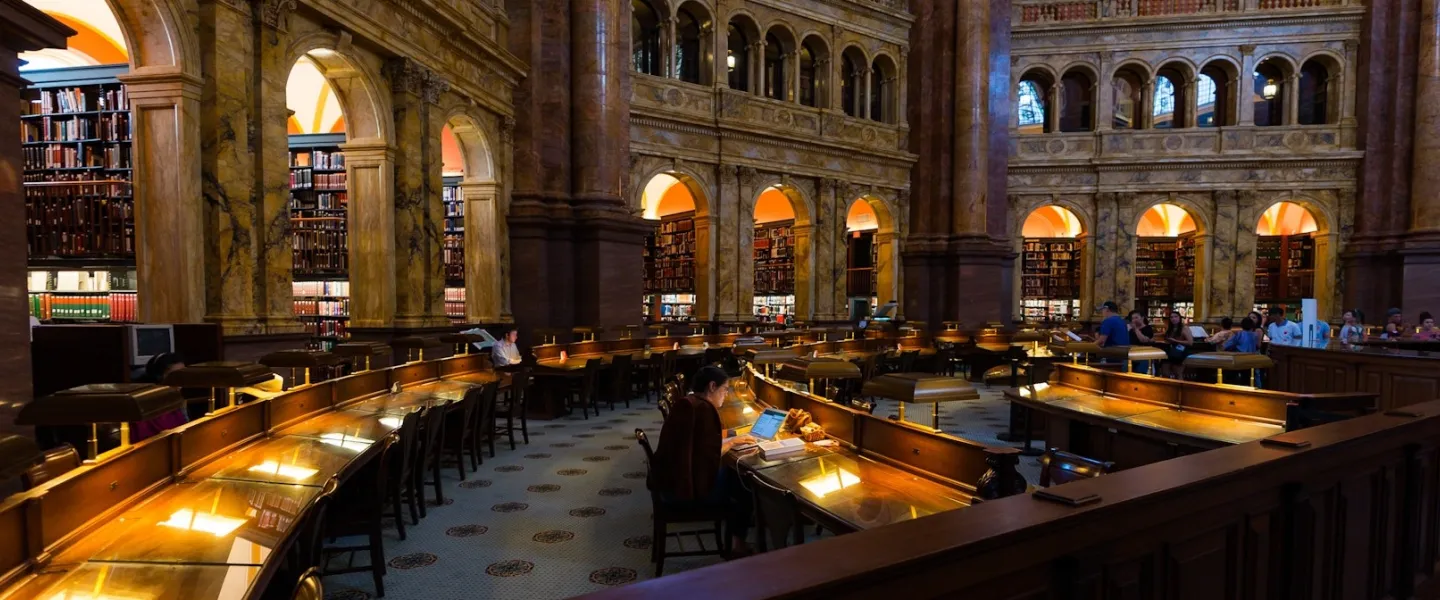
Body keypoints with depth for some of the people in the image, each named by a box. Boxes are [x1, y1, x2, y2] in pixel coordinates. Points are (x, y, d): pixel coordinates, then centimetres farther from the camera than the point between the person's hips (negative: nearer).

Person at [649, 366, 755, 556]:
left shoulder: (686, 404, 8)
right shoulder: (704, 409, -19)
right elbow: (710, 456, -17)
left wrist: (729, 440, 10)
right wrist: (733, 442, -2)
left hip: (669, 481, 9)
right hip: (687, 486, -9)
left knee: (731, 474, 22)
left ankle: (732, 537, 31)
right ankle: (737, 542, 25)